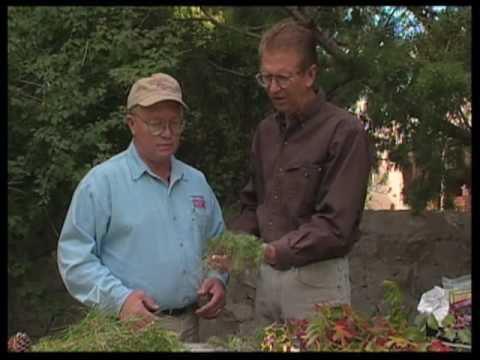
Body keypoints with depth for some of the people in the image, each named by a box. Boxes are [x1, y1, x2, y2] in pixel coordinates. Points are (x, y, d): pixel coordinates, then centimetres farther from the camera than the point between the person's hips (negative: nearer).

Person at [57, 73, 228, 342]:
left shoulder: (197, 181, 9)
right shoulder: (102, 182, -9)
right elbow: (74, 256, -12)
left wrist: (218, 278, 0)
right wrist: (119, 298, -23)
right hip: (131, 327, -5)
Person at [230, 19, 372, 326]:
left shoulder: (345, 131, -13)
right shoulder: (266, 131, 9)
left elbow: (334, 224, -18)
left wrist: (275, 251, -28)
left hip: (317, 279, -6)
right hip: (267, 275, 6)